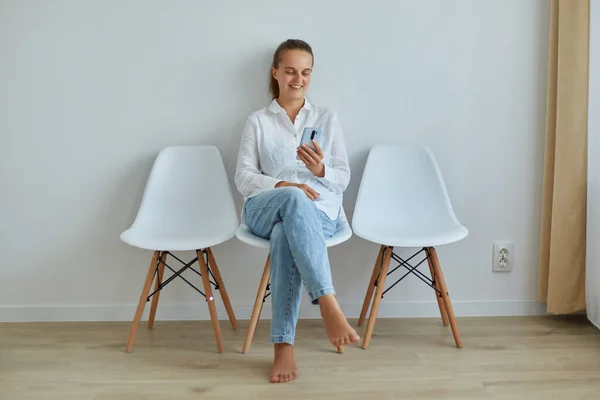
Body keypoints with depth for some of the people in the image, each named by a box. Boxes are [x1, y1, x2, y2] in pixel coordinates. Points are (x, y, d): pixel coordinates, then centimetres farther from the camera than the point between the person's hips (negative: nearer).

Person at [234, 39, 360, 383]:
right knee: (293, 199, -39)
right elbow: (244, 177, 4)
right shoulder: (258, 121, 14)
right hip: (266, 209, 0)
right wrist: (284, 185, -14)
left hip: (320, 210, 1)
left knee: (285, 235, -37)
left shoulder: (328, 119, 16)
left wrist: (320, 169, -14)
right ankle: (329, 305, -48)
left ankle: (284, 343, -36)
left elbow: (343, 178, 10)